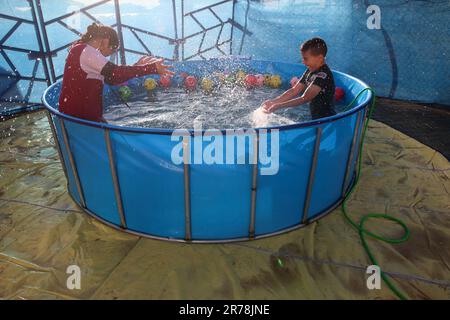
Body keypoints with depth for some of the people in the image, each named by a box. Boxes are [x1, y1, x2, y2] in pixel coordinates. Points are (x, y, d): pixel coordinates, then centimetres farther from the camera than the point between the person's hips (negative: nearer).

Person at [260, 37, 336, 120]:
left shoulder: (323, 75, -21)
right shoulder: (310, 71, 7)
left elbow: (304, 99, -27)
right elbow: (294, 91, 4)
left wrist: (278, 106, -30)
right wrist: (273, 102, -8)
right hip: (316, 118, 8)